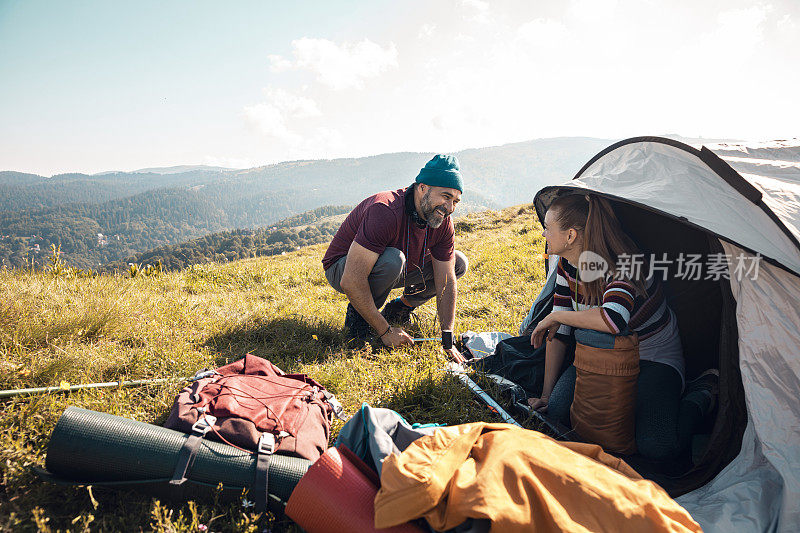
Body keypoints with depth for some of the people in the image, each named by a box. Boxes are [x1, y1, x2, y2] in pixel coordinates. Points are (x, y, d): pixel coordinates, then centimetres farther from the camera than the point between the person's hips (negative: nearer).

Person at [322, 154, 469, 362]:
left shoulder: (443, 222, -14)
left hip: (394, 271, 7)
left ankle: (401, 307, 12)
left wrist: (448, 342, -14)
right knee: (392, 259, -39)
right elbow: (350, 282, -38)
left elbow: (447, 283, -9)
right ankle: (357, 315, -11)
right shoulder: (385, 212, -36)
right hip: (342, 268, -6)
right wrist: (385, 331, -32)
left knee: (458, 263, -3)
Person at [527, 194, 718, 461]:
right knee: (557, 410, -15)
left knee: (657, 446, -24)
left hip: (655, 357, -5)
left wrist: (556, 316, -35)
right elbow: (559, 332, -3)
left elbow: (613, 320, -52)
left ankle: (700, 394, 6)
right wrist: (546, 393, -5)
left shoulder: (621, 266, -30)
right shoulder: (567, 266, -7)